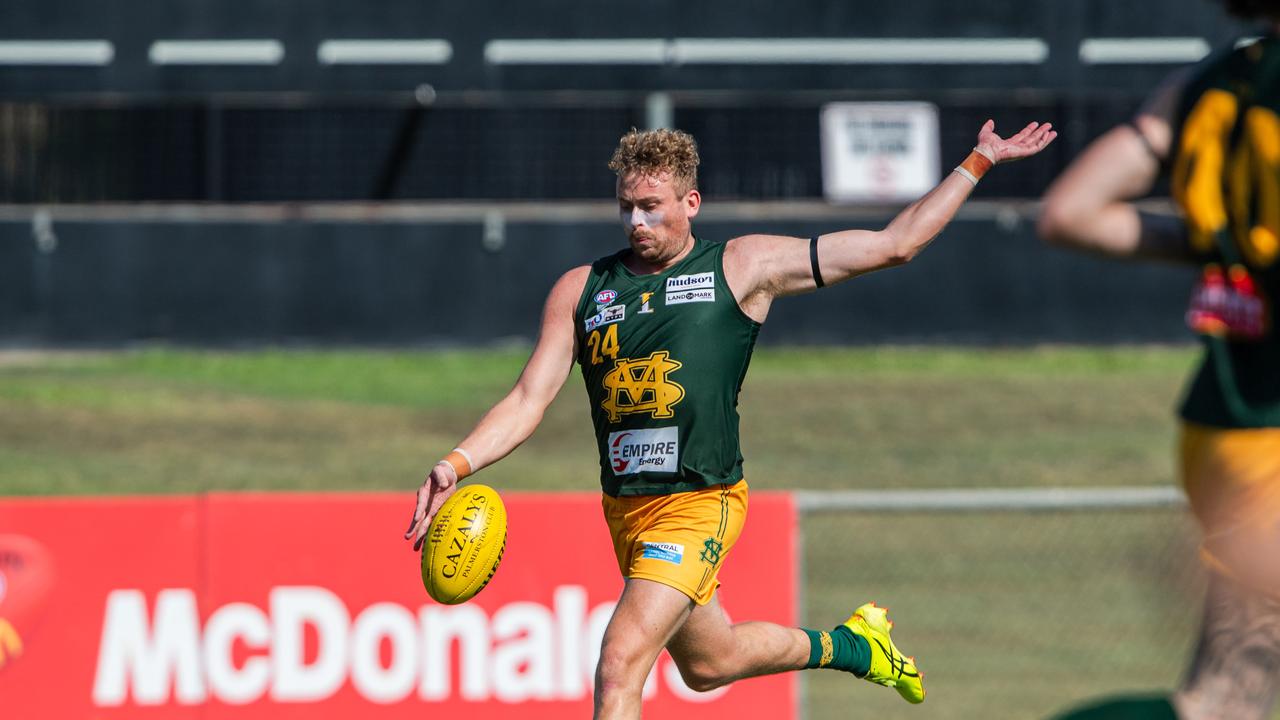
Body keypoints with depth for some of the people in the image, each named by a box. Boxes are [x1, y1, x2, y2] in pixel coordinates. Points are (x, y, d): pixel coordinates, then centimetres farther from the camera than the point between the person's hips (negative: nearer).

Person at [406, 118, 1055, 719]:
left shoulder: (744, 267, 0)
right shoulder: (581, 289, 8)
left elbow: (894, 244, 4)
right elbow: (529, 399, 4)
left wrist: (978, 162, 3)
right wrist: (458, 464, -12)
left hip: (700, 505, -5)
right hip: (625, 511, 5)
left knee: (619, 666, -20)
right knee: (709, 664, 22)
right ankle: (850, 645, 50)